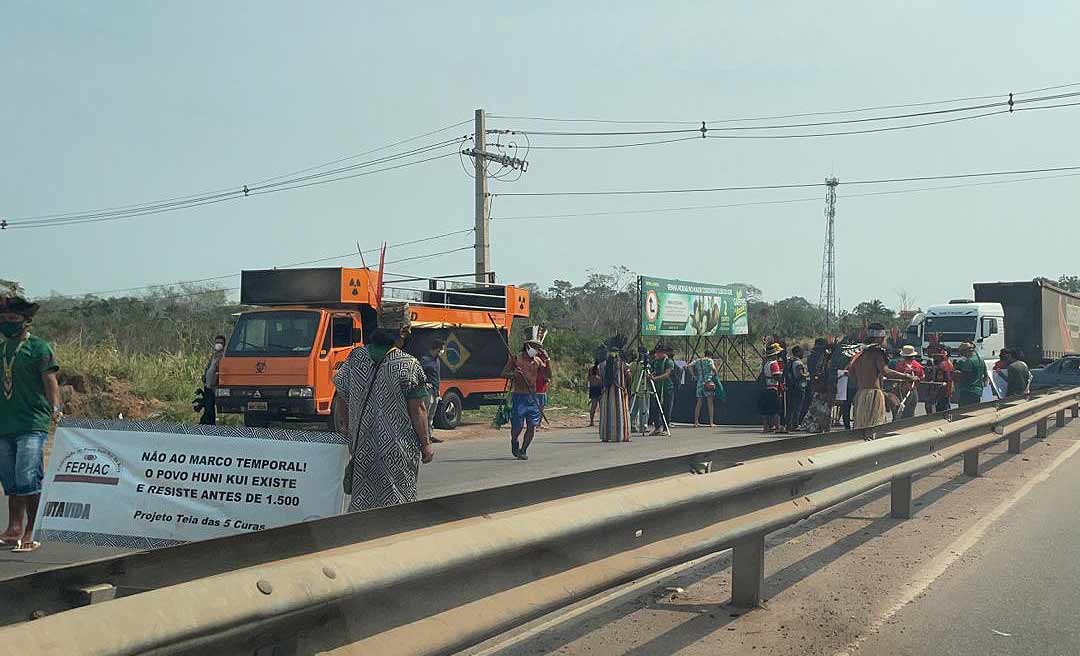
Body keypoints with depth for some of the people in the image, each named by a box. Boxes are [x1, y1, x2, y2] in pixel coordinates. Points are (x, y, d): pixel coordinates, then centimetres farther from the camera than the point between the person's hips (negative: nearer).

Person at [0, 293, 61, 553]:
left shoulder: (38, 347, -2)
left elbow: (50, 381, -7)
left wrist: (56, 409, -20)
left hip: (32, 425, -6)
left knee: (28, 479, -12)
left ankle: (31, 533, -6)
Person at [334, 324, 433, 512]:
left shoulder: (355, 359, 2)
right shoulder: (410, 366, -12)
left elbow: (343, 399, 8)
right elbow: (418, 409, -11)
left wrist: (350, 435, 19)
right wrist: (426, 444, -2)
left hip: (362, 445, 4)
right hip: (398, 446, -4)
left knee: (362, 498, 13)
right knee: (396, 497, 4)